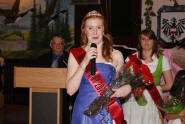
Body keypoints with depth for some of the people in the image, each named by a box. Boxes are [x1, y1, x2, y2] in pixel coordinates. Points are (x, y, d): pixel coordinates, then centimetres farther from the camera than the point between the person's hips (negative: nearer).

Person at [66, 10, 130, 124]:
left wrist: (127, 88, -9)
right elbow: (70, 90, -6)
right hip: (84, 112, 0)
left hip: (110, 113, 1)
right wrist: (84, 63, -14)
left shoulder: (116, 55, 1)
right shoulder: (75, 54, 1)